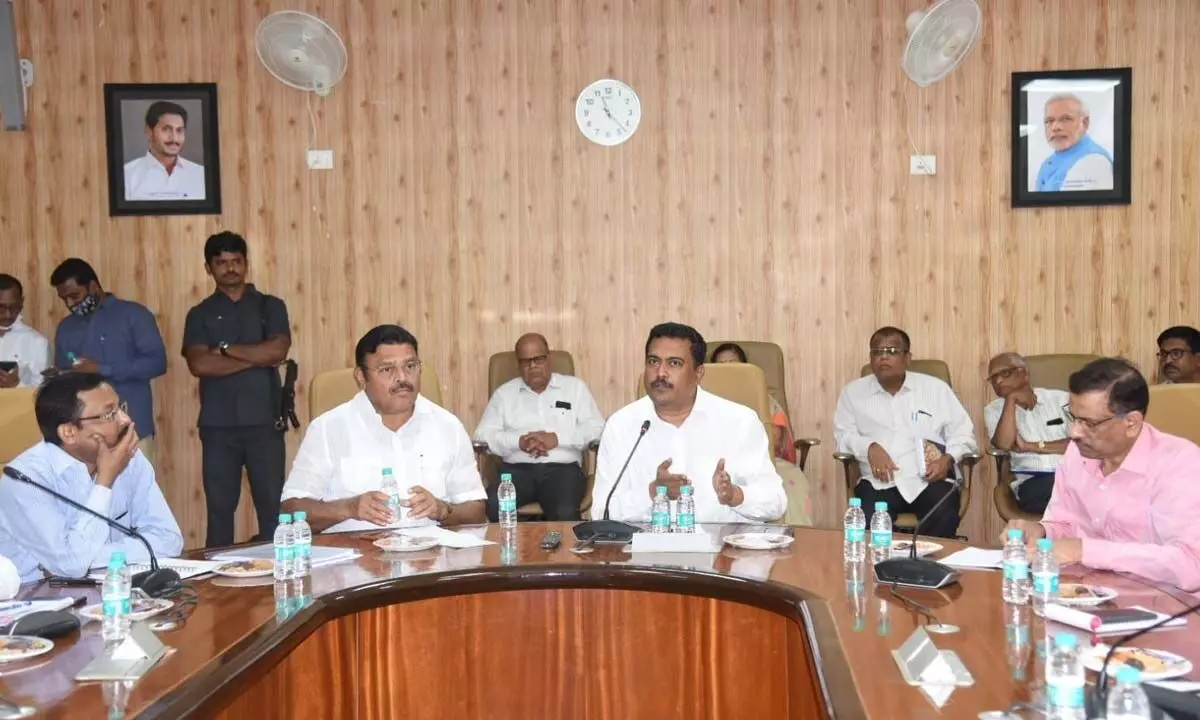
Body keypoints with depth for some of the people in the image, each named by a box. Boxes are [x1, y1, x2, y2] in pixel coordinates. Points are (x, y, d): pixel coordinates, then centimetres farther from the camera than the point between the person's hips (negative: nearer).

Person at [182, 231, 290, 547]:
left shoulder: (270, 306, 9)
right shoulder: (200, 314, 9)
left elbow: (278, 351, -8)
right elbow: (199, 364, -7)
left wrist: (226, 348, -6)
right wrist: (256, 358, -9)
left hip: (265, 422, 0)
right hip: (218, 425, 1)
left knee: (272, 506, 0)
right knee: (219, 508, 5)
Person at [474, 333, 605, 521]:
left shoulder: (574, 387, 14)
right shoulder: (504, 393, 17)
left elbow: (596, 428, 5)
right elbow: (483, 434, 7)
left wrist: (557, 438, -9)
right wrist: (519, 441, -11)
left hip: (563, 468, -1)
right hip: (516, 469, 2)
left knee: (565, 513, -34)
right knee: (492, 506, -30)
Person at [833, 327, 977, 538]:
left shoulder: (935, 388, 12)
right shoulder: (854, 392, 13)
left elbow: (963, 433, 12)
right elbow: (843, 434, 9)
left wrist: (948, 459, -8)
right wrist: (869, 447, -12)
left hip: (929, 480, 1)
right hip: (880, 483, -1)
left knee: (944, 519, -30)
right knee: (869, 525, -31)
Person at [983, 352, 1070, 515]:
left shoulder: (1059, 398, 15)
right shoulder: (993, 409, 16)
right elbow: (1004, 444, -5)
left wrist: (1034, 447, -5)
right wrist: (1011, 399, -5)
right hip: (1032, 481, -1)